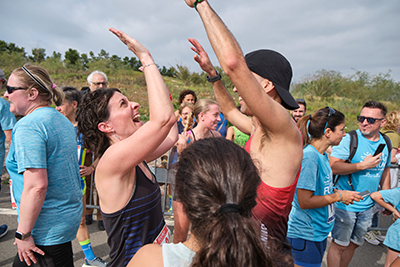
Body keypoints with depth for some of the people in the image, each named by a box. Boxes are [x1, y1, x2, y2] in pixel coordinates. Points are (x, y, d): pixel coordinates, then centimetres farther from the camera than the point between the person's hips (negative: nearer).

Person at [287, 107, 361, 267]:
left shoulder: (322, 155, 3)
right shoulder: (309, 156, -26)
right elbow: (304, 201, -27)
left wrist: (337, 192, 0)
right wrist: (338, 196, -16)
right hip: (305, 235, -9)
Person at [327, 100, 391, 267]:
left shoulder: (386, 143, 5)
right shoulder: (350, 139, -14)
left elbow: (385, 171, 17)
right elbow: (332, 167, -22)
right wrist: (363, 165, -23)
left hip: (367, 206, 6)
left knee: (353, 244, 19)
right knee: (339, 245, 5)